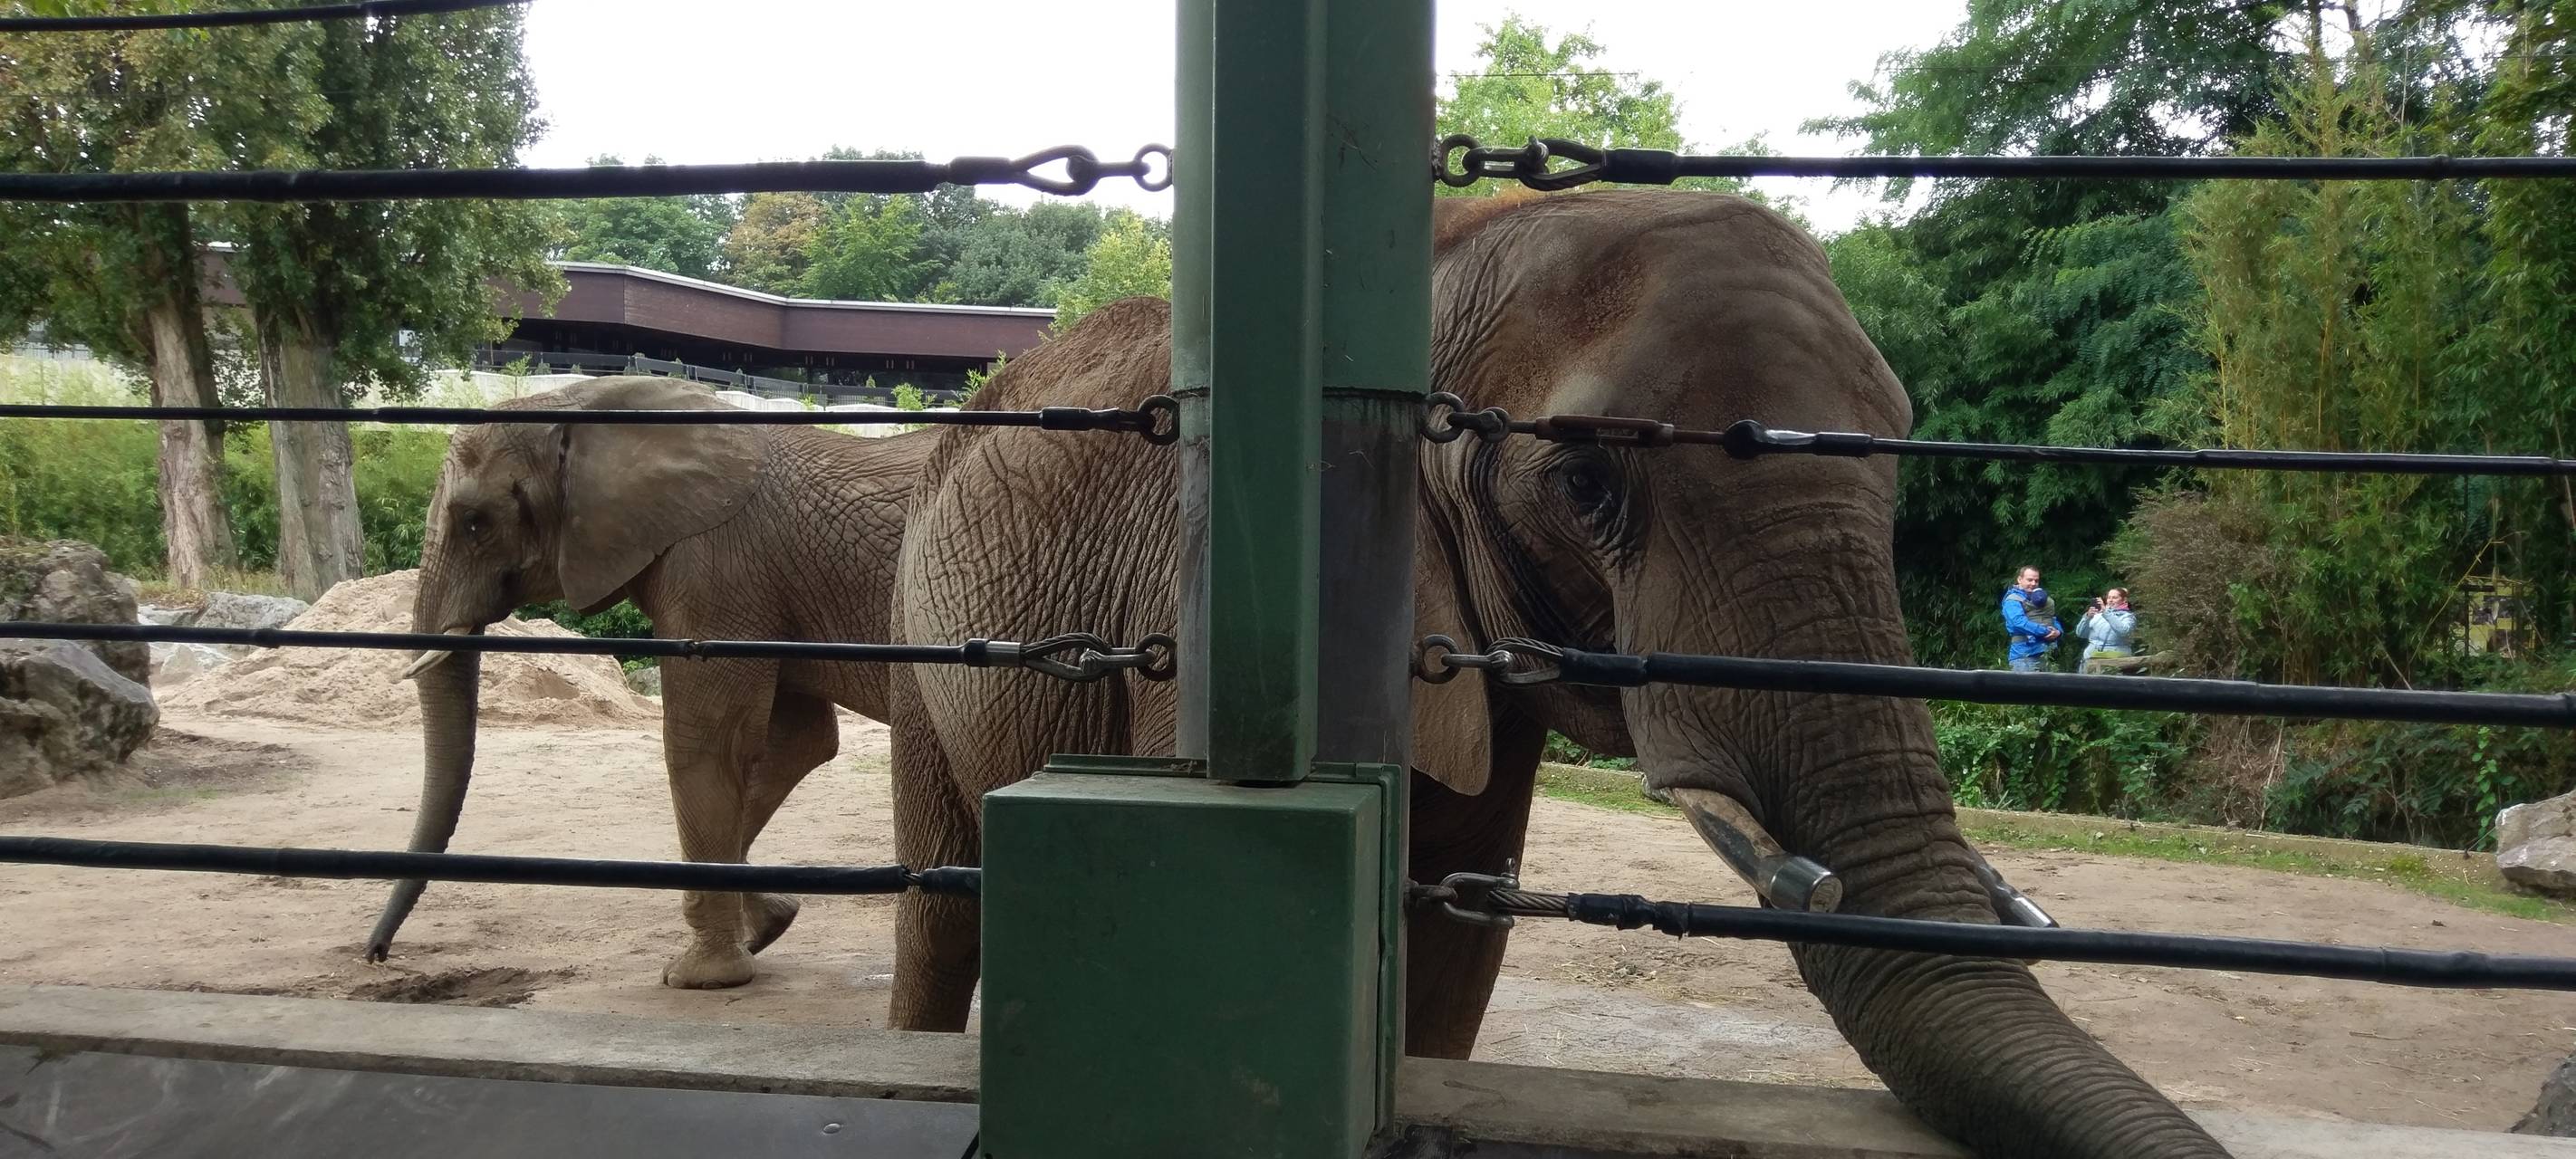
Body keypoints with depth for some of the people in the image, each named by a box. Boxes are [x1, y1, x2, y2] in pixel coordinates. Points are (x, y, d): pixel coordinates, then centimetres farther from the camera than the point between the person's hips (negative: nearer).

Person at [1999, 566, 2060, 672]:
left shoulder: (2040, 598, 21)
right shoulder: (2013, 600, -5)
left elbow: (2053, 620, 19)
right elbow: (2020, 622, -20)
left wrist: (2057, 631, -5)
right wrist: (2046, 631, -18)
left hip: (2044, 654, 8)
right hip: (2024, 656, -8)